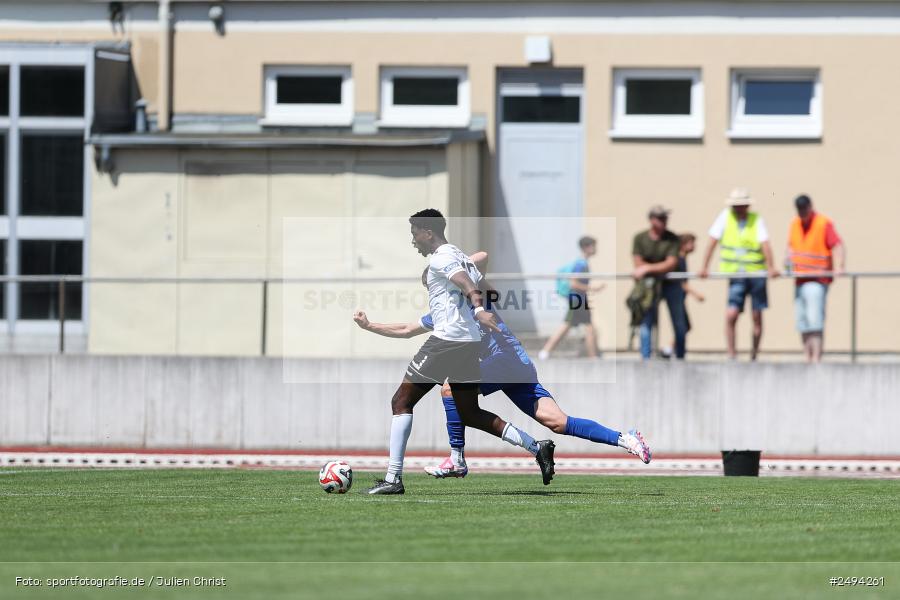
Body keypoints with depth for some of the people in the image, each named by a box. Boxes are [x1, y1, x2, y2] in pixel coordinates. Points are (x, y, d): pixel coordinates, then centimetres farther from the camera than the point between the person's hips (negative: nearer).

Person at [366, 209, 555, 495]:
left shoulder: (440, 257, -9)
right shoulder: (460, 256, 20)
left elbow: (466, 283, -27)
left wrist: (478, 309, -43)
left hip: (446, 339, -9)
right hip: (470, 341, 9)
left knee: (401, 402, -1)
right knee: (470, 414, 15)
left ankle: (393, 479, -7)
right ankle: (537, 447, 3)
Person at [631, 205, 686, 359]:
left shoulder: (672, 239, -5)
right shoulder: (640, 238, -4)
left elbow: (672, 264, -13)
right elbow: (639, 264, -9)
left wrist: (647, 268, -18)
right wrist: (662, 268, -12)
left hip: (671, 284, 1)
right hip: (649, 284, -1)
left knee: (680, 325, 2)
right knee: (646, 323, -8)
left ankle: (680, 357, 14)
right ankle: (645, 358, -7)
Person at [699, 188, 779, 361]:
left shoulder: (756, 219, 0)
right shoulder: (725, 217, 3)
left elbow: (765, 243, -11)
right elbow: (713, 241, 2)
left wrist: (771, 267, -25)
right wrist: (705, 267, -5)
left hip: (756, 273, 0)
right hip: (735, 274, 0)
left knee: (757, 316, 3)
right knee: (731, 315, -12)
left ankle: (754, 354, 17)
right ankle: (731, 355, -3)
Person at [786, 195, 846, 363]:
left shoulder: (824, 224, -10)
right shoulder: (795, 224, 12)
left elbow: (838, 246, -18)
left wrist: (838, 267, -32)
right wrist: (789, 263, 7)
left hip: (817, 280, -7)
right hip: (799, 280, 7)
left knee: (815, 322, -15)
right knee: (802, 324, 6)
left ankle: (816, 359, -17)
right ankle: (808, 359, 11)